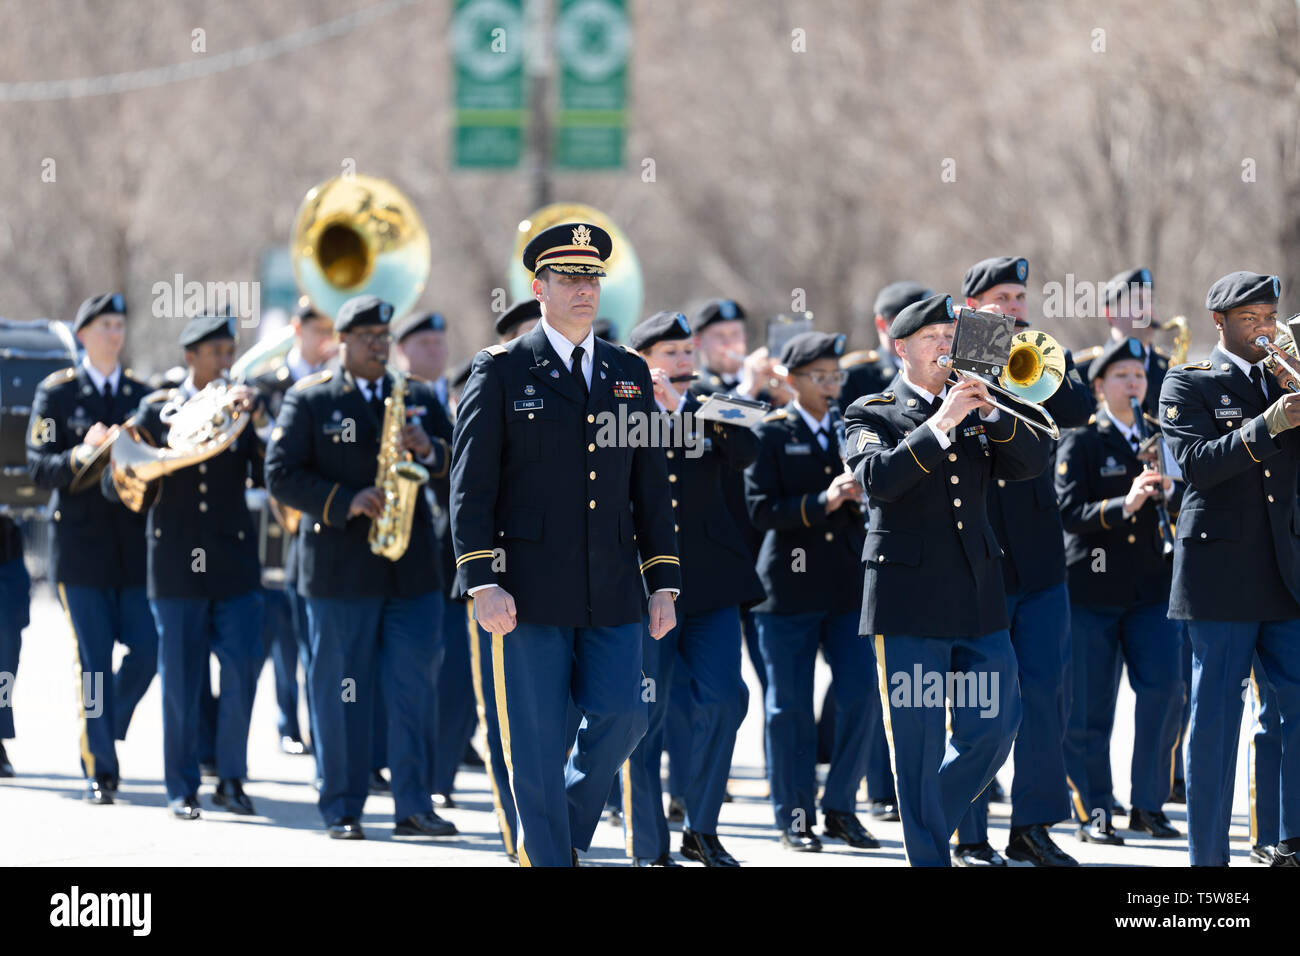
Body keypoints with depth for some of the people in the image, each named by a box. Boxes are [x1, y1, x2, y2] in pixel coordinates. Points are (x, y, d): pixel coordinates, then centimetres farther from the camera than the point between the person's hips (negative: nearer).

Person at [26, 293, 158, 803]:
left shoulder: (142, 393, 12)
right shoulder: (56, 392, 2)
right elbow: (38, 465, -5)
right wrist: (80, 458, -22)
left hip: (134, 544, 3)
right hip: (81, 545, -3)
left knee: (147, 650, -4)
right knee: (93, 660, -4)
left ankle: (104, 729, 20)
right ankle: (99, 769, 3)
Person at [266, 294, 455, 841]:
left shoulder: (419, 397, 13)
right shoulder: (309, 399, 2)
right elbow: (281, 474, -6)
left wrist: (428, 449, -14)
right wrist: (345, 503, -16)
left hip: (412, 570, 3)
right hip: (340, 570, -3)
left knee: (415, 692, -1)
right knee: (342, 693, 2)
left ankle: (414, 808, 2)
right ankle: (342, 811, 8)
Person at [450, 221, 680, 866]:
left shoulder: (629, 373, 13)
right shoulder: (501, 371, 0)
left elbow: (651, 487, 15)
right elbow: (470, 486, -4)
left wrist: (663, 584, 8)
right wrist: (483, 583, -13)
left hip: (611, 593, 4)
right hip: (530, 592, -4)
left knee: (621, 715, -5)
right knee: (537, 742, -2)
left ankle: (557, 834, 19)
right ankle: (547, 858, 8)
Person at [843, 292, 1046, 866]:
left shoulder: (978, 411, 16)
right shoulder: (872, 415, 2)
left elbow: (1031, 462, 3)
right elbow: (878, 478, -17)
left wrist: (992, 413, -12)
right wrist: (941, 423, -22)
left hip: (978, 598, 5)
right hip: (909, 597, -5)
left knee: (995, 726, 2)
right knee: (919, 740, -3)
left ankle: (928, 818, 22)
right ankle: (927, 855, 4)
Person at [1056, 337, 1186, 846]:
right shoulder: (1079, 442, -1)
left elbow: (1186, 510, 3)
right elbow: (1070, 513, -14)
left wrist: (1169, 489, -18)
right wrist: (1123, 505, -29)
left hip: (1150, 587, 3)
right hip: (1091, 588, -3)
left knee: (1163, 688, -12)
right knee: (1090, 708, 0)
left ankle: (1148, 804, -1)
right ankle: (1095, 813, 12)